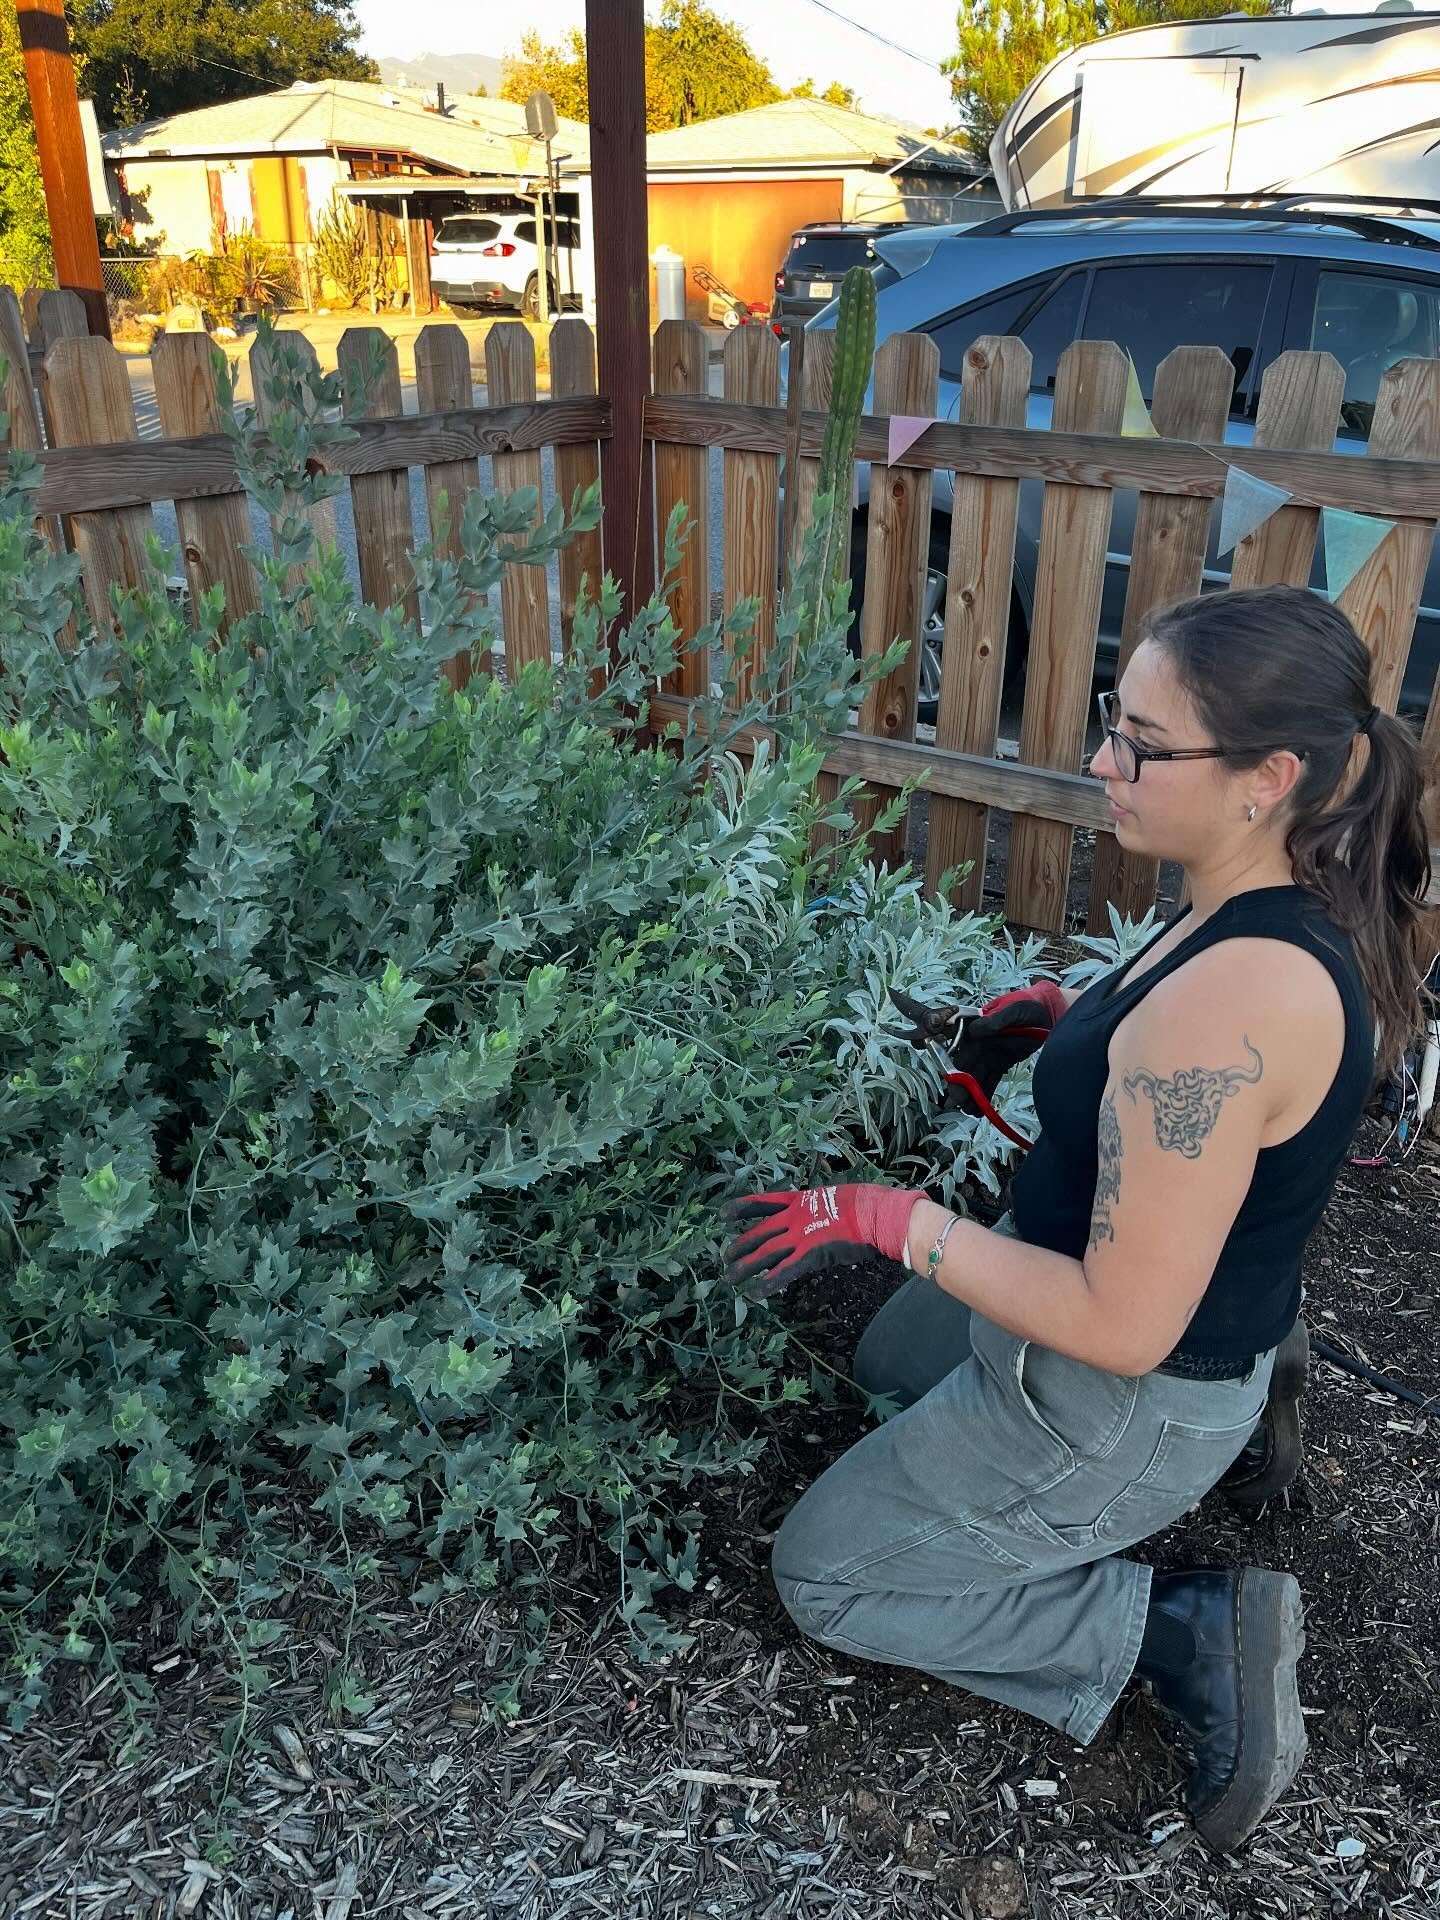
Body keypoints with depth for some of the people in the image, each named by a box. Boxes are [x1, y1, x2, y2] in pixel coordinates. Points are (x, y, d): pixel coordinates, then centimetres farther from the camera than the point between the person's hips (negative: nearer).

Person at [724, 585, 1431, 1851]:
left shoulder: (1232, 996, -37)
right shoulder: (1304, 913, -7)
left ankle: (1175, 1635, 5)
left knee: (822, 1575, 10)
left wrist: (892, 1221, -26)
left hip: (1124, 1404, -9)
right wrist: (1079, 1017, 1)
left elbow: (1123, 1327, -32)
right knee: (888, 1355, 34)